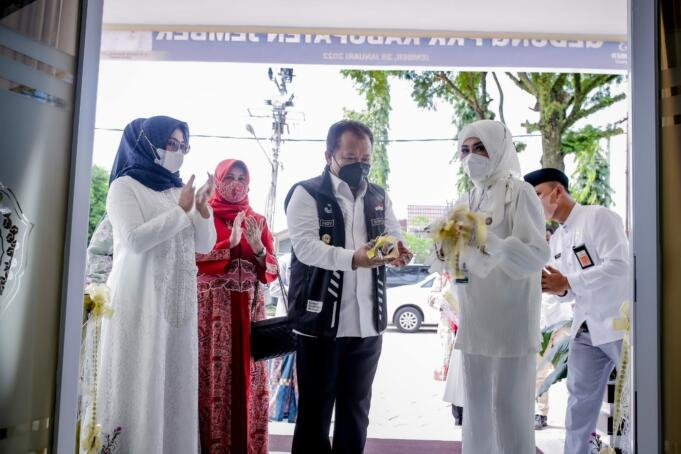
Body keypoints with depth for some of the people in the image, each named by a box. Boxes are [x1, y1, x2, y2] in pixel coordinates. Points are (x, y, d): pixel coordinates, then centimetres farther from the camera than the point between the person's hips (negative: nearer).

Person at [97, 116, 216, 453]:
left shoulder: (180, 191, 14)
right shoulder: (125, 186, -1)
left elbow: (204, 246, 12)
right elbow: (134, 239, -15)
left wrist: (202, 210, -4)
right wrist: (180, 211, -11)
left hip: (177, 303, 5)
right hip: (139, 302, -5)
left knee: (175, 381, 8)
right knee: (140, 382, -1)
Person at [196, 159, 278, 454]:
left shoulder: (258, 221, 14)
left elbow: (272, 272, 9)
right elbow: (193, 261, -8)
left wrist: (258, 247, -9)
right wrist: (230, 242, -15)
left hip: (250, 308, 3)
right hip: (212, 308, -3)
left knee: (249, 378, 3)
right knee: (215, 377, -7)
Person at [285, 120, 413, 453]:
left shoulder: (379, 197, 12)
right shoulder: (306, 194, -5)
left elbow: (394, 237, 13)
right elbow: (305, 246, -17)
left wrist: (397, 251, -12)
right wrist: (353, 258, -32)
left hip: (368, 323, 5)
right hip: (321, 322, -5)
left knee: (356, 411, 17)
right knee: (314, 411, 8)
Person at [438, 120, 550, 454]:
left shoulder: (519, 192, -7)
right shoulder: (465, 201, 12)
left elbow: (538, 254, -15)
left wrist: (489, 242, -28)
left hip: (509, 320, -6)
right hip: (474, 320, 6)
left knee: (510, 406, 1)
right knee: (475, 404, 13)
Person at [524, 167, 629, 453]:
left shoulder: (599, 217, -11)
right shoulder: (556, 240, 12)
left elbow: (619, 266, -23)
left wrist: (566, 283, -23)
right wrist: (555, 289, -8)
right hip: (585, 329, 7)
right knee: (579, 399, 8)